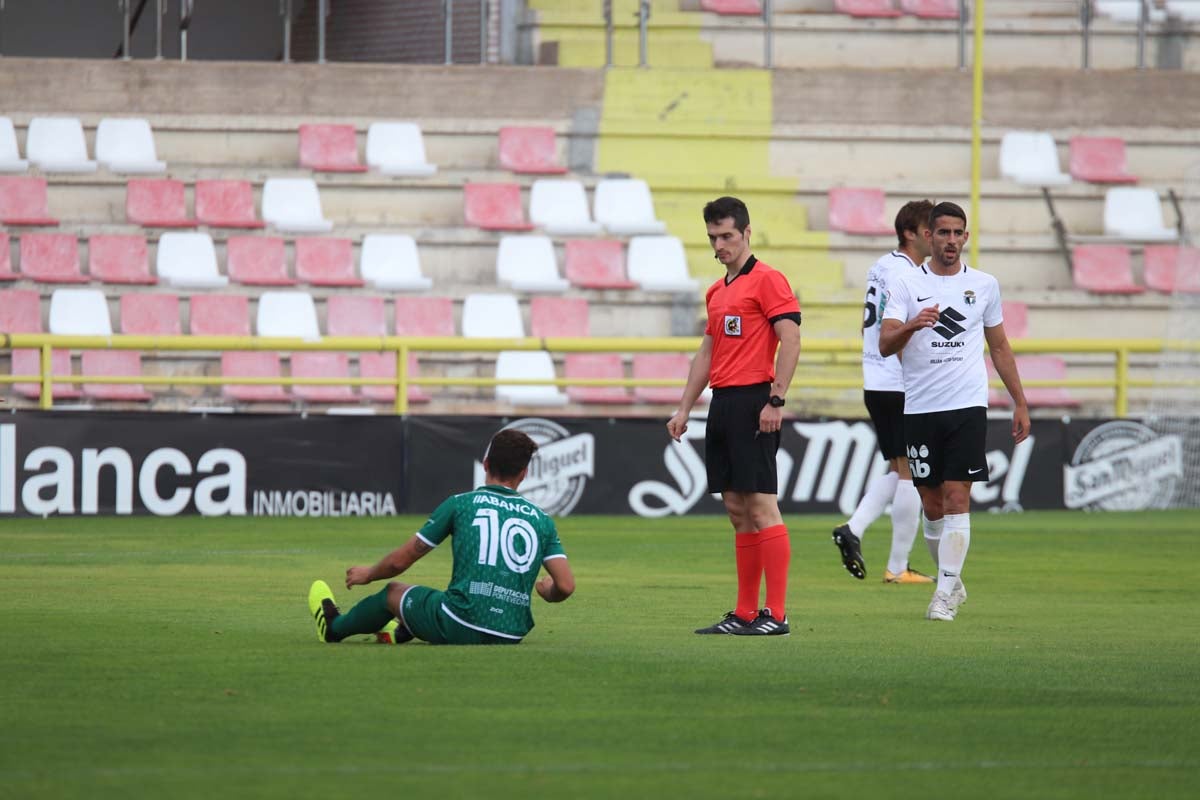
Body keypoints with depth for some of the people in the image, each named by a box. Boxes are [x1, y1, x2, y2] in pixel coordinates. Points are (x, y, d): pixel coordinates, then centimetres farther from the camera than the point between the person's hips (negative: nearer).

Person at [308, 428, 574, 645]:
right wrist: (547, 592, 25)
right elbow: (566, 585, -1)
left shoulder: (460, 504, 0)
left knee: (392, 592, 26)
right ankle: (401, 632, 60)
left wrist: (368, 575, 27)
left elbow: (399, 561, 5)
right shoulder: (541, 519, 7)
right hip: (512, 636, 3)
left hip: (461, 628, -3)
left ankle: (335, 628, 52)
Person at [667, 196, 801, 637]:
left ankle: (776, 614, -11)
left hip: (753, 403, -9)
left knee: (761, 507, -10)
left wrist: (776, 401, -19)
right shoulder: (716, 291, 19)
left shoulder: (766, 280, -7)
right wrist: (684, 409, 20)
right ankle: (745, 613, 10)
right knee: (737, 510, 8)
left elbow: (791, 340, -14)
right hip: (722, 402, 9)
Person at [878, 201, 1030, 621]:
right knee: (932, 504, 6)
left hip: (968, 406, 0)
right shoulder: (907, 284, 2)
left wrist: (1020, 403, 15)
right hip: (920, 408, 0)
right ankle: (952, 580, 24)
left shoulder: (984, 285, 8)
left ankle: (945, 594, -11)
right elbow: (885, 344, -8)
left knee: (957, 498, -10)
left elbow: (1000, 348, 17)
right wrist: (911, 326, -29)